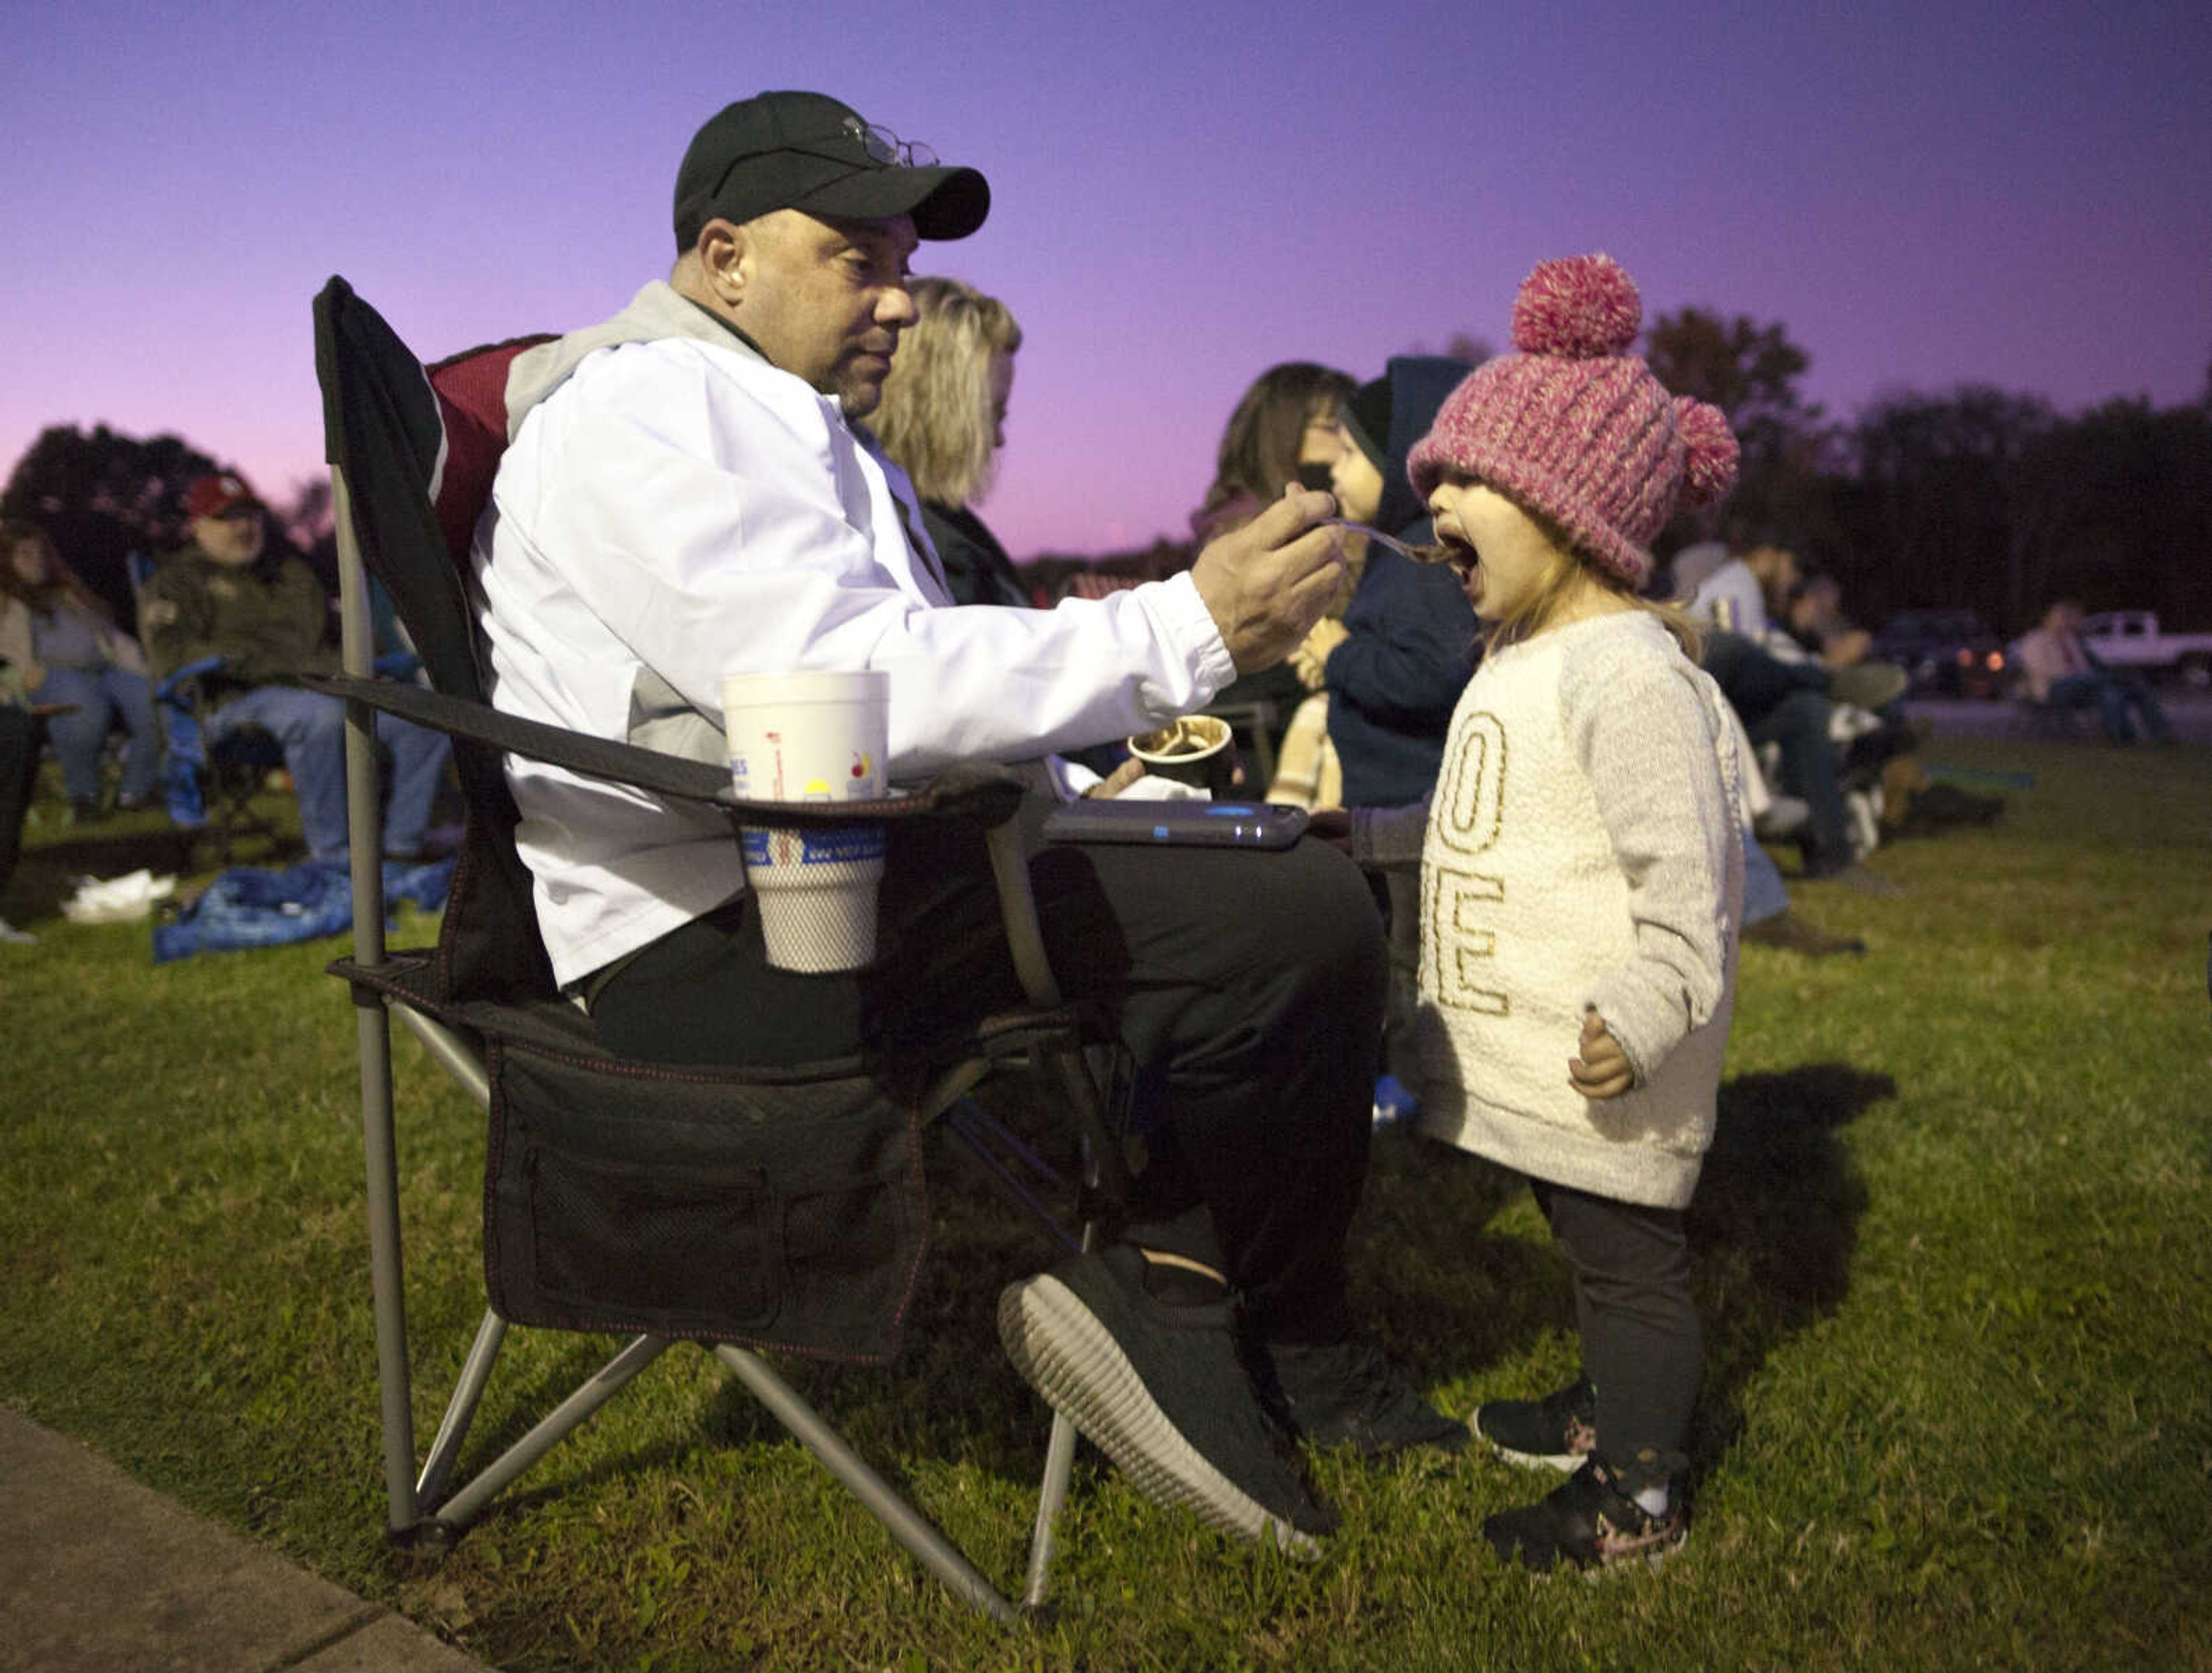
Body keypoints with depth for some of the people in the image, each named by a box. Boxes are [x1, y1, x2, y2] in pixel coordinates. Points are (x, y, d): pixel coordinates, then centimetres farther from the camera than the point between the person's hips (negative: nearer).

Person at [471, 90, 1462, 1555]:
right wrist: (1188, 629, -24)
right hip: (726, 938, -11)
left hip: (842, 880, 11)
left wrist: (1081, 799, 10)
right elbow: (842, 681, -23)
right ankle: (1174, 1293, 1)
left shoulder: (808, 430, 26)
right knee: (1300, 921, -23)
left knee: (1305, 877, 10)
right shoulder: (645, 405, -7)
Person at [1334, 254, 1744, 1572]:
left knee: (1626, 1256, 5)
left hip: (1600, 1061, -10)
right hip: (1525, 1044, 10)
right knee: (1591, 1242, 24)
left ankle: (1638, 1495, 20)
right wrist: (1371, 835, 22)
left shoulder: (1626, 670, -20)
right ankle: (1611, 1409, 43)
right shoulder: (1523, 657, 14)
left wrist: (1650, 1009, -29)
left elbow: (1684, 859, -24)